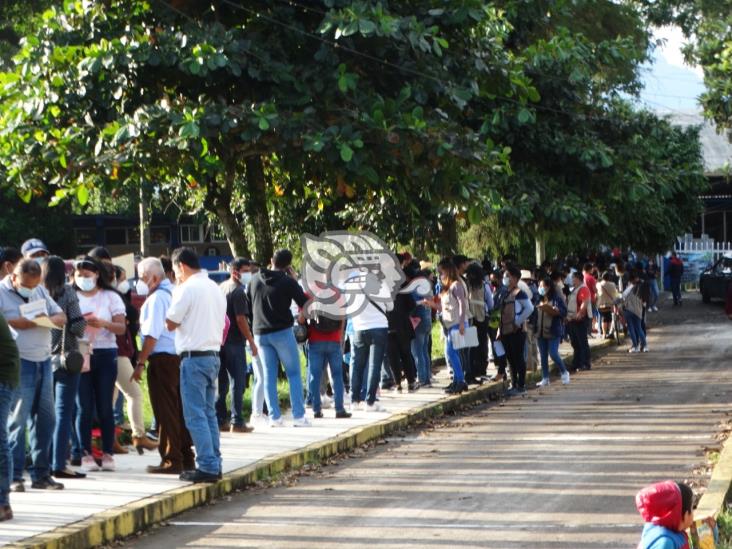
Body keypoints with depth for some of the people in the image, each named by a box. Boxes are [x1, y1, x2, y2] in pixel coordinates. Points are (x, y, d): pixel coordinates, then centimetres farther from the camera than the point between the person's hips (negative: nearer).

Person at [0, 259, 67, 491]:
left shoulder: (40, 291, 14)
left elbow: (61, 316, 15)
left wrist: (49, 320, -7)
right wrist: (28, 322, -20)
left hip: (44, 362, 7)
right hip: (19, 364, -7)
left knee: (46, 418, 8)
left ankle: (41, 474, 16)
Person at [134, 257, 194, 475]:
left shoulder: (157, 298, -12)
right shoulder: (174, 293, 14)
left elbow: (152, 334, -17)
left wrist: (140, 362, -15)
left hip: (163, 358, -9)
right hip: (180, 355, 9)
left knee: (165, 411, -4)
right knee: (179, 409, 13)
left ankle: (171, 461, -3)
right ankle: (186, 458, 17)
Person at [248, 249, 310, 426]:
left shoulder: (255, 279, 5)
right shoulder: (288, 282, -10)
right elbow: (304, 303, -3)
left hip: (260, 334, 4)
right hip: (282, 332, -4)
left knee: (269, 375, 8)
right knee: (294, 374, 2)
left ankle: (274, 416, 3)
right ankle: (298, 416, -3)